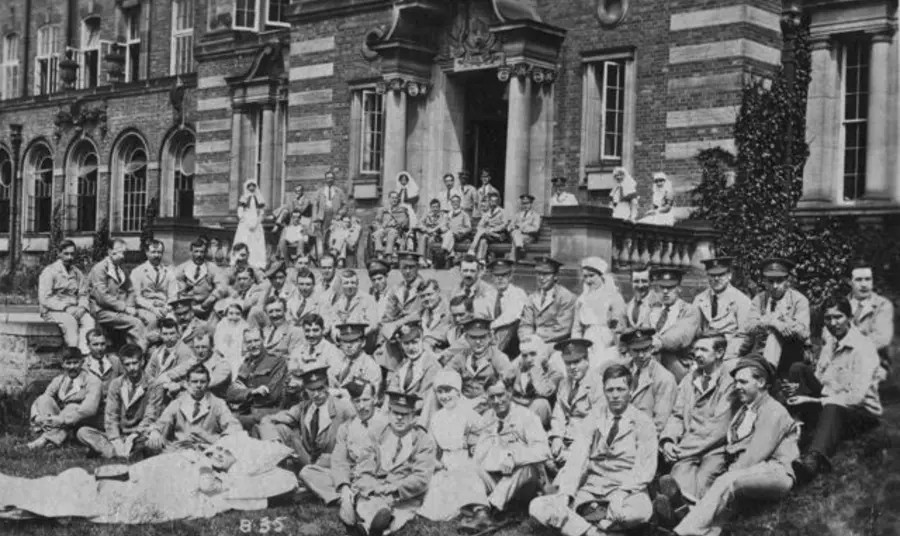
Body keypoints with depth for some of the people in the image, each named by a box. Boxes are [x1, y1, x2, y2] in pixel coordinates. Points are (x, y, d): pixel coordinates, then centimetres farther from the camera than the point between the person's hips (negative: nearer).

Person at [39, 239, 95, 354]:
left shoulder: (77, 273, 15)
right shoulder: (49, 272, -2)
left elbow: (84, 295, 15)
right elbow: (44, 299, -10)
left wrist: (82, 307, -9)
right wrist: (65, 308, -18)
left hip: (74, 309, 5)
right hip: (52, 311, -4)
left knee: (89, 320, -27)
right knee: (70, 321, -35)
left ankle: (84, 351, -40)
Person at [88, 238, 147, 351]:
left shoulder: (121, 270, 19)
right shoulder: (99, 269, -6)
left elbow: (130, 291, 20)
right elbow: (102, 297, -14)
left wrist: (129, 307, -1)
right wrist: (124, 308, -15)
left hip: (121, 311, 7)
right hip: (103, 312, -7)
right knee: (136, 323, -28)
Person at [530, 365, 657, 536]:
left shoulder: (643, 423, 3)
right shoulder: (593, 420, 12)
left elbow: (645, 468, -7)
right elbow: (577, 458, 1)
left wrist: (622, 493, -24)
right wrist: (565, 492, -16)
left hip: (627, 491, -3)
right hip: (591, 489, 3)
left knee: (641, 511, -40)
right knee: (538, 507, -18)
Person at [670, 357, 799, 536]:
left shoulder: (773, 412, -2)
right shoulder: (744, 409, 25)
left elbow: (756, 454, -12)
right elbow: (731, 446, 18)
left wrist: (732, 471, -16)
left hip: (774, 473, -7)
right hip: (748, 474, 8)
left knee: (727, 482, -33)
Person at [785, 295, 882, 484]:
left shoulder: (863, 347, -14)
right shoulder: (829, 346, 11)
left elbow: (857, 396, -23)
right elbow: (817, 380, 11)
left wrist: (814, 401, -26)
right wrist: (799, 389, -13)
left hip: (861, 412, -7)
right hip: (827, 405, 7)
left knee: (832, 410, -42)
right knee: (798, 368, -9)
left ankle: (812, 460, -69)